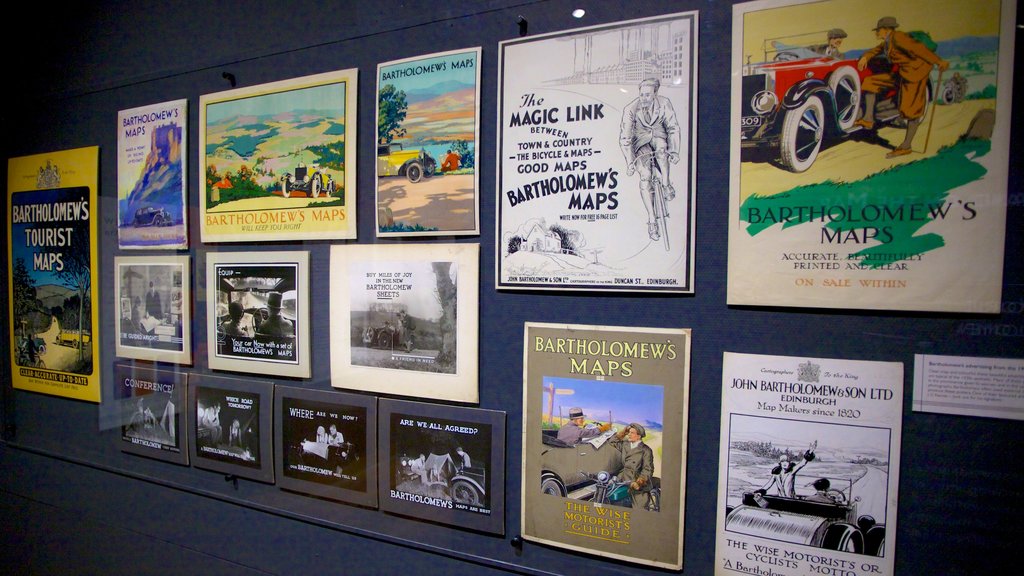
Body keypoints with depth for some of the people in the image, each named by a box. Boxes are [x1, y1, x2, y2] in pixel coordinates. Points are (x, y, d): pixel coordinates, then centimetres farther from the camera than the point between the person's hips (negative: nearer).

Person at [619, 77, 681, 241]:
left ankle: (666, 185, -15)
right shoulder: (631, 109, -21)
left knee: (661, 149, -37)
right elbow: (625, 137, -20)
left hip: (658, 136, 1)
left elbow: (673, 128, -9)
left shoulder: (664, 103, -16)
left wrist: (674, 151, -20)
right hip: (641, 141, -1)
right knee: (645, 178, -19)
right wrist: (630, 162, -25)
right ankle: (651, 221, -15)